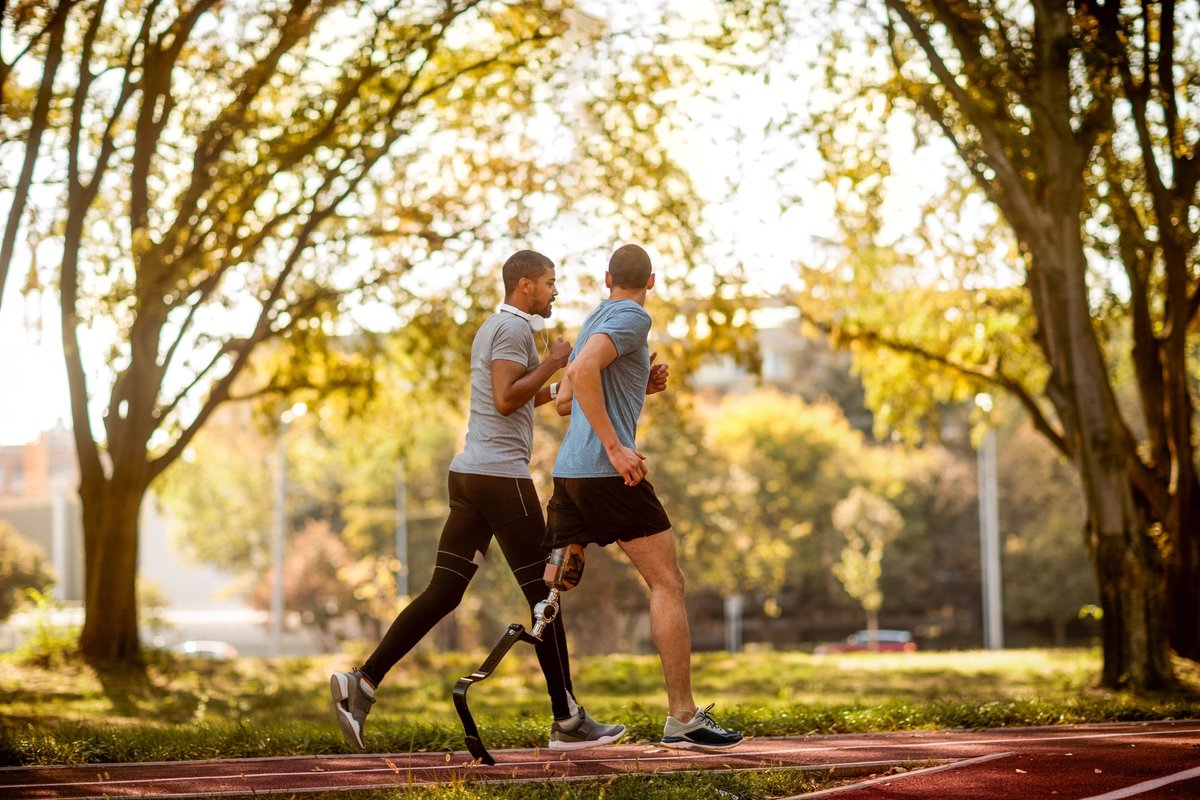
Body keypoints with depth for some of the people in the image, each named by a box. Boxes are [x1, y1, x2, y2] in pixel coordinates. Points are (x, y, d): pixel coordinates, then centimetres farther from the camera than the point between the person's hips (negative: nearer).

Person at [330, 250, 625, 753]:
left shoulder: (491, 328, 22)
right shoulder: (513, 328, -8)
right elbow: (506, 399, -20)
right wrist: (551, 364, -10)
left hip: (469, 472, 9)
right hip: (502, 474, -9)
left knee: (442, 593, 4)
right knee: (543, 594, -2)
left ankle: (363, 683, -7)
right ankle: (568, 722, 2)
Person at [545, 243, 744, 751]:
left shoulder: (595, 319, 23)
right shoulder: (631, 318, -4)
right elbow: (582, 371, -22)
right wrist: (615, 447, -23)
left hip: (567, 473, 9)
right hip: (608, 474, -8)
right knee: (666, 584, -3)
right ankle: (682, 718, -6)